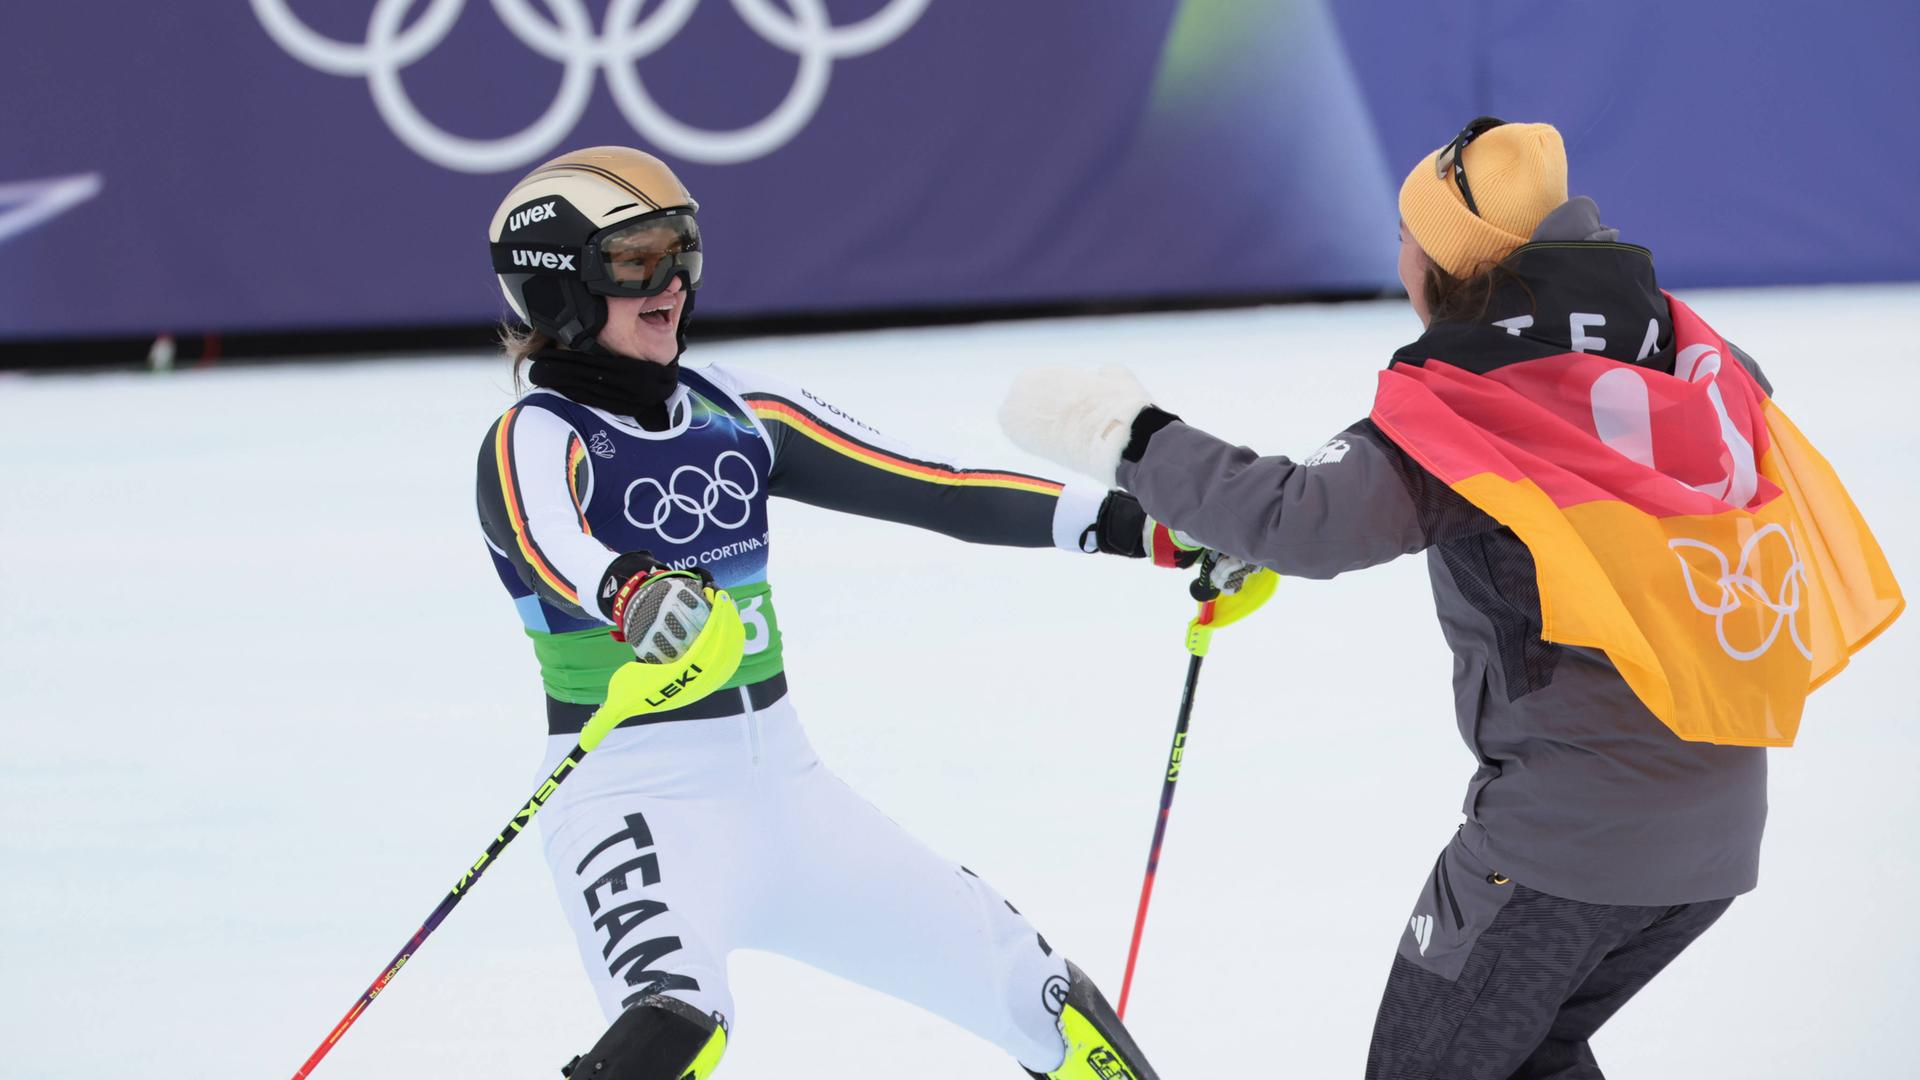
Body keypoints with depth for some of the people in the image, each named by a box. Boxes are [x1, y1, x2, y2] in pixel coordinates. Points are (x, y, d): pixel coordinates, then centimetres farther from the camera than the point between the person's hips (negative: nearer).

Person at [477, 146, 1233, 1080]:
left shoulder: (733, 414, 7)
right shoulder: (536, 442, -10)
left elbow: (925, 488, 5)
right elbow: (550, 547, -32)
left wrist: (1141, 527, -2)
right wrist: (631, 595, -56)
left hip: (782, 784, 7)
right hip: (636, 801, -7)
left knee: (1043, 999, 11)